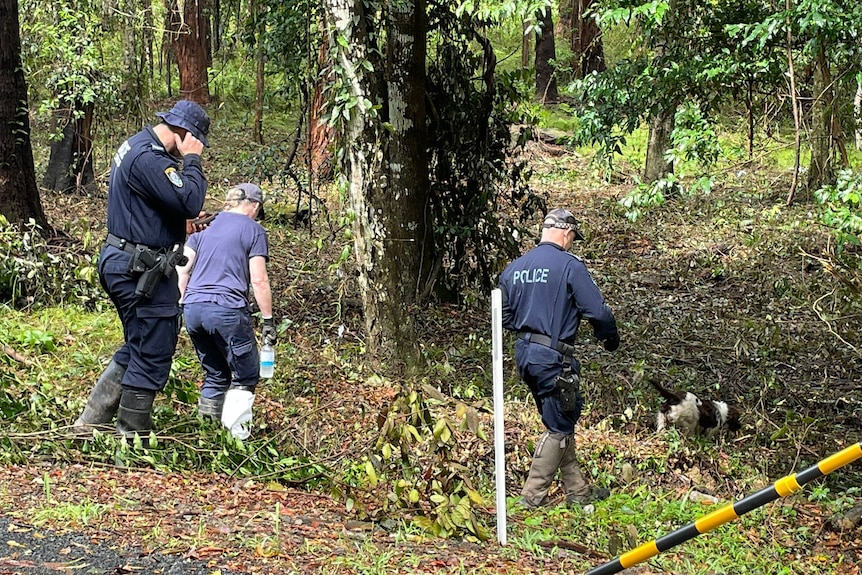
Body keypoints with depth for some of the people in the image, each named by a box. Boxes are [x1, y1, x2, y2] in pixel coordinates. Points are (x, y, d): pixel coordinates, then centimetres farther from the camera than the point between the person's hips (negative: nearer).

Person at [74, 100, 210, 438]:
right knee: (152, 356, -1)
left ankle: (90, 423, 23)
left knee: (136, 350, 20)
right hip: (142, 273, -11)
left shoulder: (136, 146, 14)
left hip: (126, 265, 11)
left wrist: (182, 217, 7)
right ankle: (131, 441, 8)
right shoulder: (150, 158, -21)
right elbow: (190, 202, -27)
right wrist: (191, 160, -15)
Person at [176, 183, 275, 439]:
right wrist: (268, 320, 1)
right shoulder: (253, 230, 4)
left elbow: (182, 268, 12)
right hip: (227, 309, -6)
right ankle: (235, 435, -5)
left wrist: (183, 304, 18)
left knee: (216, 375, 19)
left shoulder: (204, 227, 20)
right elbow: (258, 279, -2)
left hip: (193, 310, 6)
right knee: (246, 376, 6)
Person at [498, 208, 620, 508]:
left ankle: (578, 490, 25)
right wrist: (611, 339, 5)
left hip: (524, 352, 8)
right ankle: (532, 497, 3)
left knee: (560, 421, 18)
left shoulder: (514, 267, 9)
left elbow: (504, 316, 16)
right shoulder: (569, 265, -12)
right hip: (553, 357, -8)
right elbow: (597, 311, -13)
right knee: (559, 426, 2)